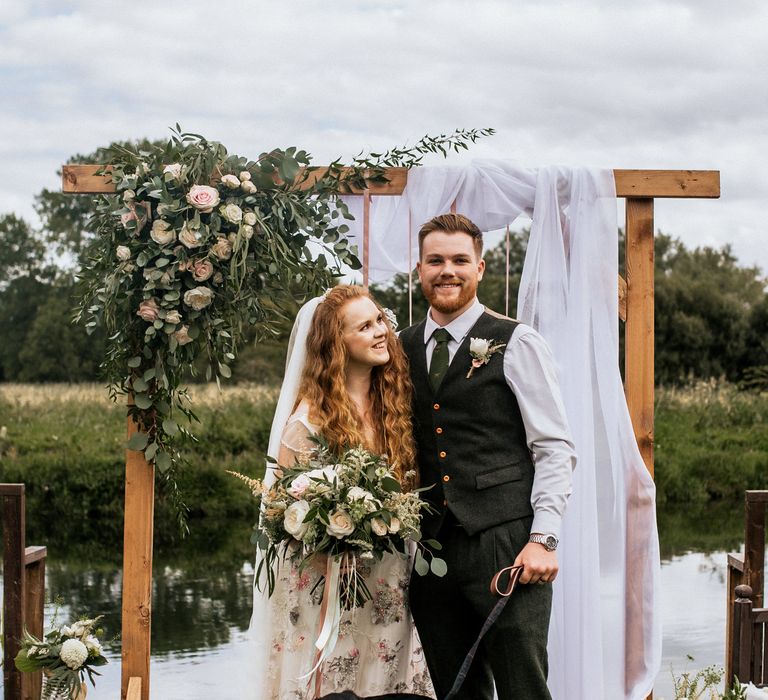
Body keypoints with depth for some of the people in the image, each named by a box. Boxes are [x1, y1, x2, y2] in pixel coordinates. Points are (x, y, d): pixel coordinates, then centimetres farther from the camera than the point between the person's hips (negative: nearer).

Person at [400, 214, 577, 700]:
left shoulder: (517, 344, 0)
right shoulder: (401, 349, 13)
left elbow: (555, 450, -3)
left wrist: (543, 539, -12)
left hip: (507, 548, -4)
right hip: (429, 547, 4)